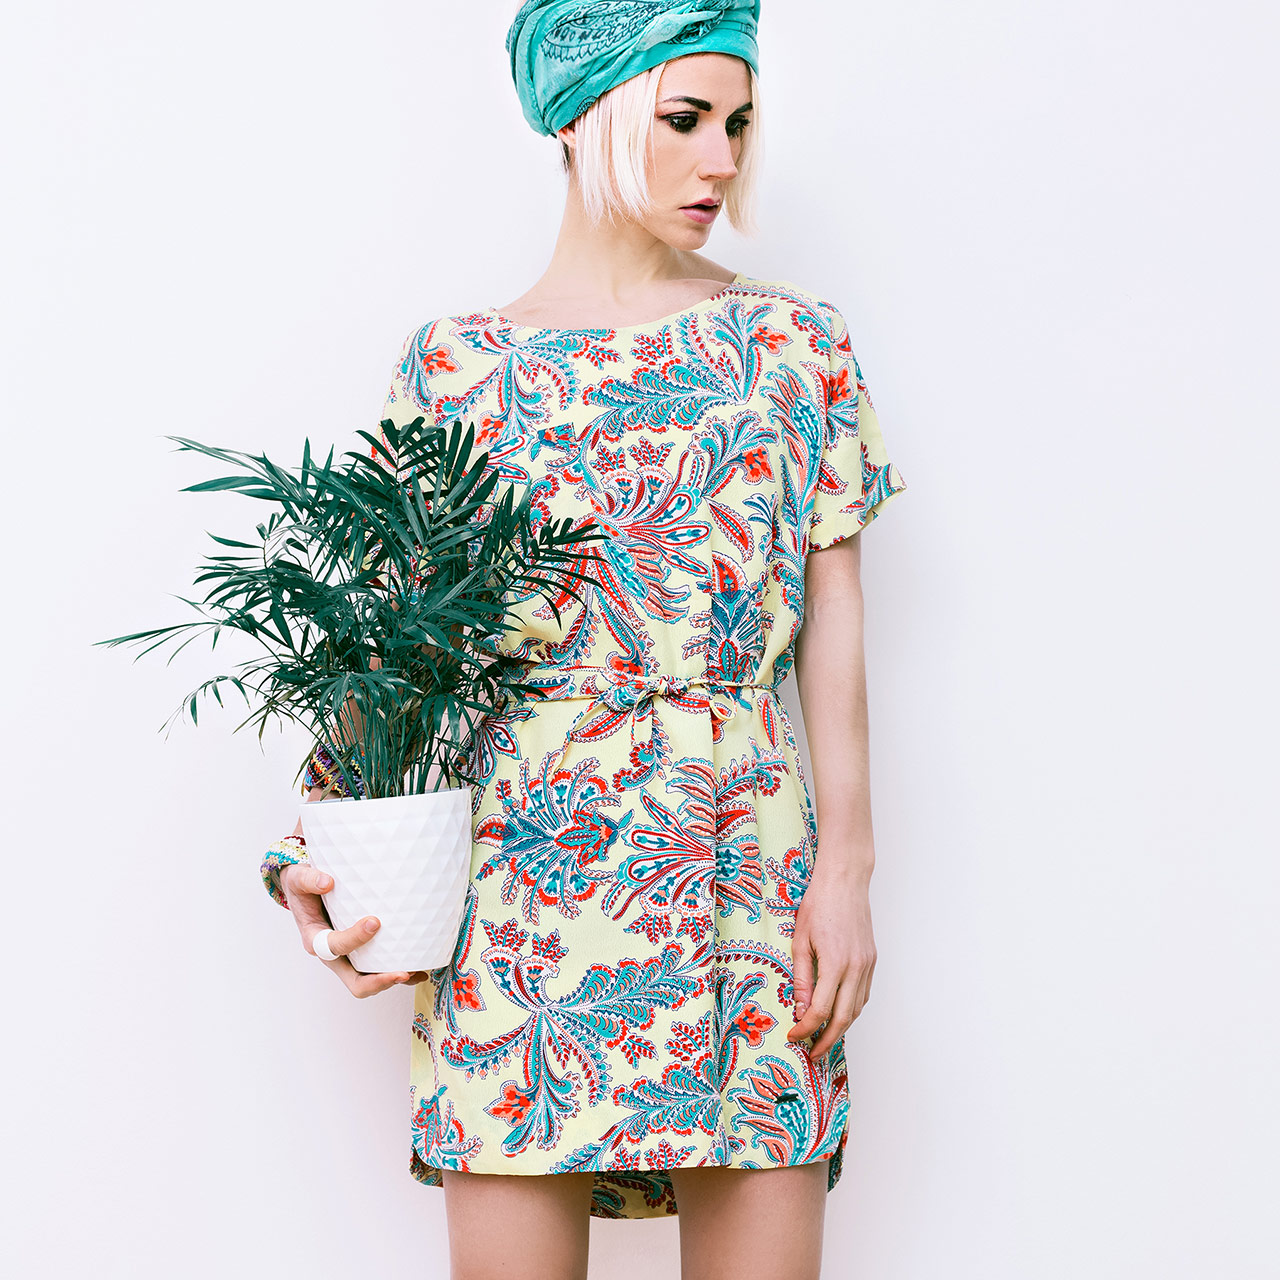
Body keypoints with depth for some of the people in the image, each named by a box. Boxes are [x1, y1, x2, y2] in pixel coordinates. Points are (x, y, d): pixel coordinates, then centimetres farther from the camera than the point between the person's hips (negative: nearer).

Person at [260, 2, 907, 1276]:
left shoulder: (794, 342, 8)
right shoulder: (457, 365, 5)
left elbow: (835, 623, 5)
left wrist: (846, 869, -1)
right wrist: (321, 850, -9)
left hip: (756, 871, 1)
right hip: (528, 871, -1)